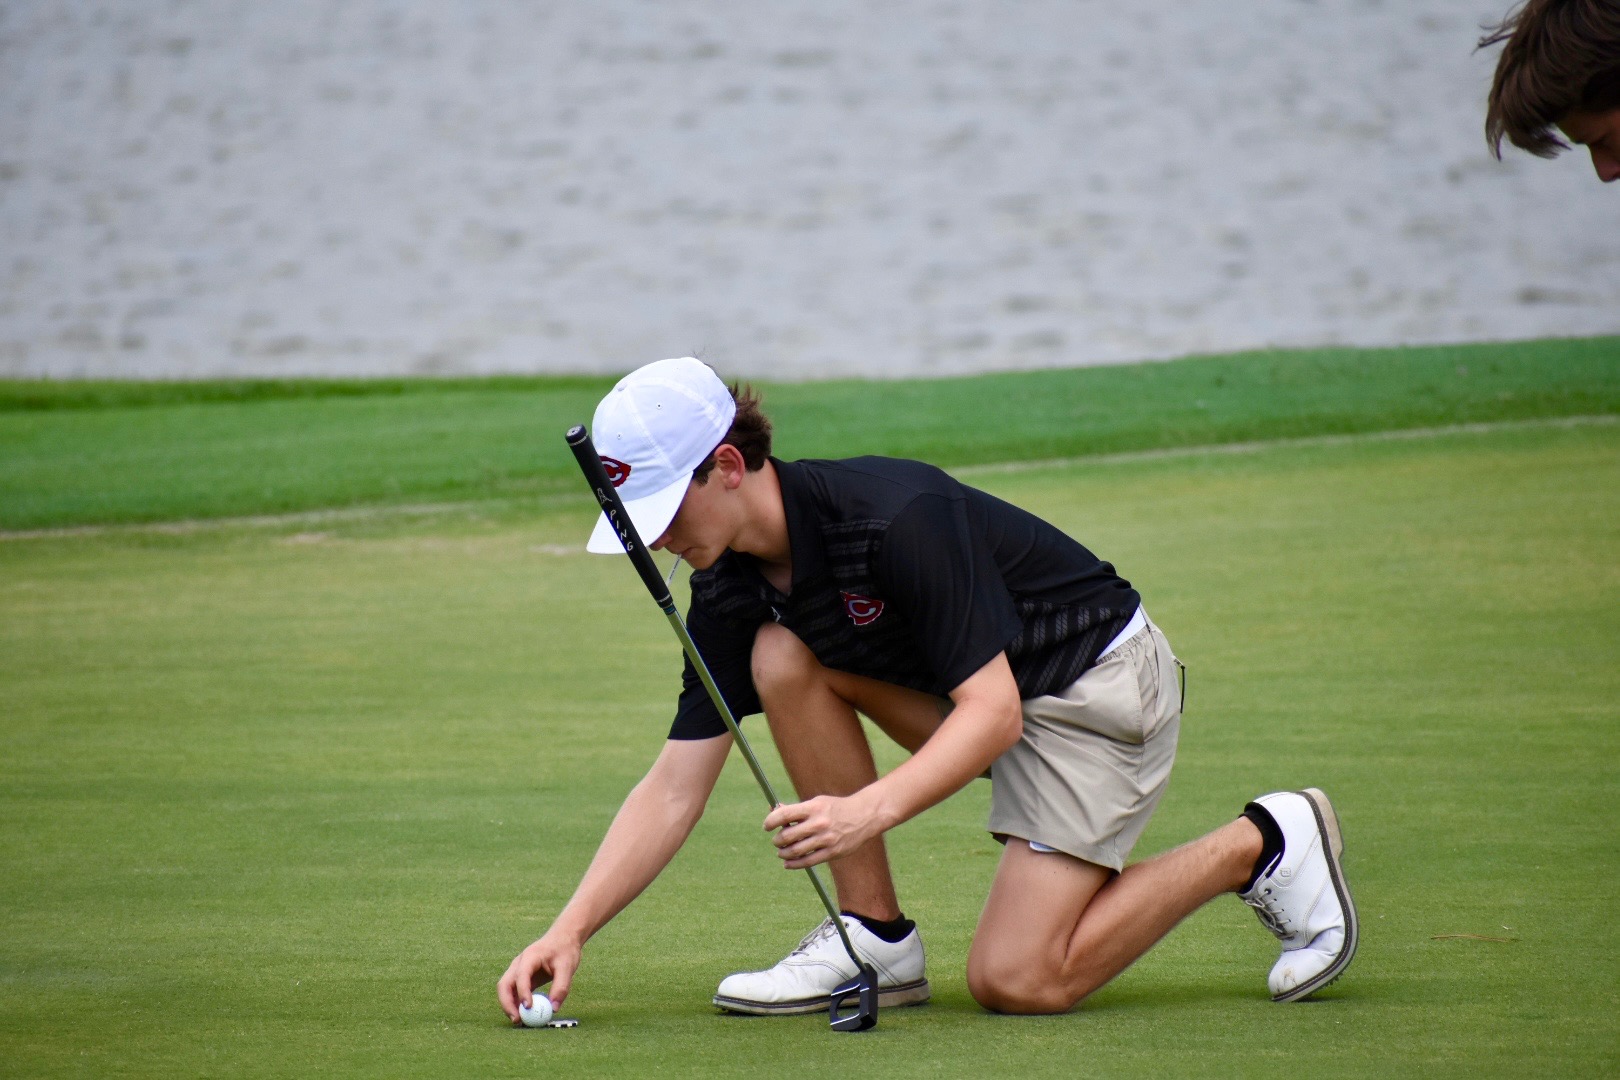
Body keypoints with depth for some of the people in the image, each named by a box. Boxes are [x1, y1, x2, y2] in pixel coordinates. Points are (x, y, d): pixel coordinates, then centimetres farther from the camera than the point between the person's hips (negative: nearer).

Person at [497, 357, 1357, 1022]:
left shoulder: (892, 517, -30)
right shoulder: (729, 594, -7)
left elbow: (993, 713, -31)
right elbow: (675, 786, -5)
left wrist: (870, 809, -44)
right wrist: (569, 930, -15)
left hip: (1103, 679, -8)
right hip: (986, 692, 8)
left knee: (1015, 980, -15)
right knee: (782, 658, -13)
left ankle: (1259, 848, 2)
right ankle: (876, 936, -4)